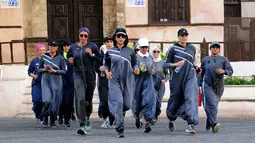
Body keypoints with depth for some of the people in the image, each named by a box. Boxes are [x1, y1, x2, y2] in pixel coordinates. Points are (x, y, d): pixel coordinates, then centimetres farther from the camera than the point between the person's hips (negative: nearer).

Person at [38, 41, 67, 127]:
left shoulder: (60, 58, 0)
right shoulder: (44, 57, 4)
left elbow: (64, 71, -1)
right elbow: (39, 69, 13)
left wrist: (54, 71, -14)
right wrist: (44, 69, -8)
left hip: (56, 82, 0)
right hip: (46, 82, 0)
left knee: (55, 102, 0)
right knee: (47, 101, -15)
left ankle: (53, 122, 14)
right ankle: (45, 118, 9)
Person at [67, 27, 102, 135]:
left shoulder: (92, 46, 1)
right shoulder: (73, 47, 7)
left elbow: (100, 60, 0)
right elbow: (69, 56, 24)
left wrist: (92, 54, -15)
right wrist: (70, 60, 2)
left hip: (90, 75, 0)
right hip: (78, 75, 0)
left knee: (88, 100, 11)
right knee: (80, 99, -16)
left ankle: (87, 118, 42)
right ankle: (82, 125, -21)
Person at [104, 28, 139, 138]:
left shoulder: (130, 51, 8)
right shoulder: (110, 52, 7)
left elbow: (134, 64, 10)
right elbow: (106, 65, 14)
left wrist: (136, 69, -12)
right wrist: (107, 72, -6)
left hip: (127, 81, 2)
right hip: (115, 81, -2)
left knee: (127, 104, 2)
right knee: (118, 102, -16)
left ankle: (117, 114, 39)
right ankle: (120, 130, -14)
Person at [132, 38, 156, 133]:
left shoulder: (150, 57, 9)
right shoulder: (136, 57, -3)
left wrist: (153, 71, -2)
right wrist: (138, 70, -21)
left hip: (148, 81, 2)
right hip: (138, 81, -2)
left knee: (149, 100, -12)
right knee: (137, 100, 10)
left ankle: (148, 123, -13)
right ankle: (137, 117, 41)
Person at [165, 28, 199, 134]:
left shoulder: (192, 48, 11)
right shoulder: (173, 49, 1)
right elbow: (166, 64, 2)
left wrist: (195, 66, 9)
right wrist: (175, 64, -15)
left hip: (190, 77, 1)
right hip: (177, 77, -1)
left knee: (191, 98, -16)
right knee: (176, 99, 10)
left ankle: (191, 124, -25)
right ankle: (171, 120, 39)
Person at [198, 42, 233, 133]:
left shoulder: (223, 60, 7)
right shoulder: (205, 60, 11)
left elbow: (230, 71, -2)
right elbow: (201, 74, 15)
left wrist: (223, 71, -23)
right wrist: (199, 85, 9)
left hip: (219, 87, 1)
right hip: (207, 85, -1)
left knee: (213, 105, 8)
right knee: (211, 103, -19)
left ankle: (209, 123, 28)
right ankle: (214, 124, -32)